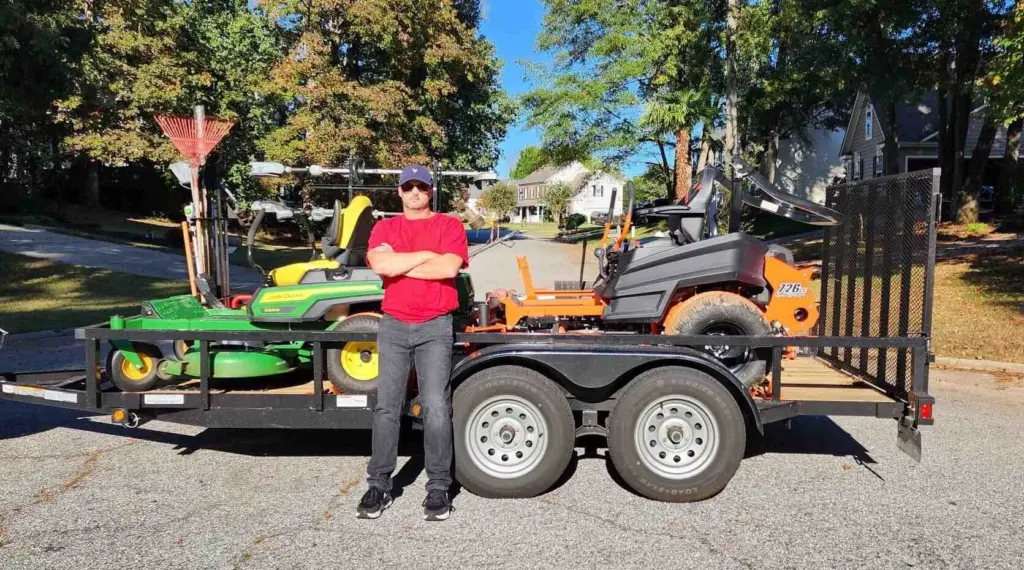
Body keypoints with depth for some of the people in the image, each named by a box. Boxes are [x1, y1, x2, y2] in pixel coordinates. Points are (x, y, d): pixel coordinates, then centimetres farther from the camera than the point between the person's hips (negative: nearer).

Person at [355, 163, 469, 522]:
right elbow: (379, 264, -10)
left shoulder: (450, 226, 4)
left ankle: (438, 487, 5)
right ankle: (379, 484, 13)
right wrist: (427, 254, -8)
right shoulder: (385, 227, 10)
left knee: (436, 407, -6)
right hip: (393, 325, 3)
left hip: (435, 327, -2)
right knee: (386, 406, 4)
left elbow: (450, 267, -14)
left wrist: (399, 265, -7)